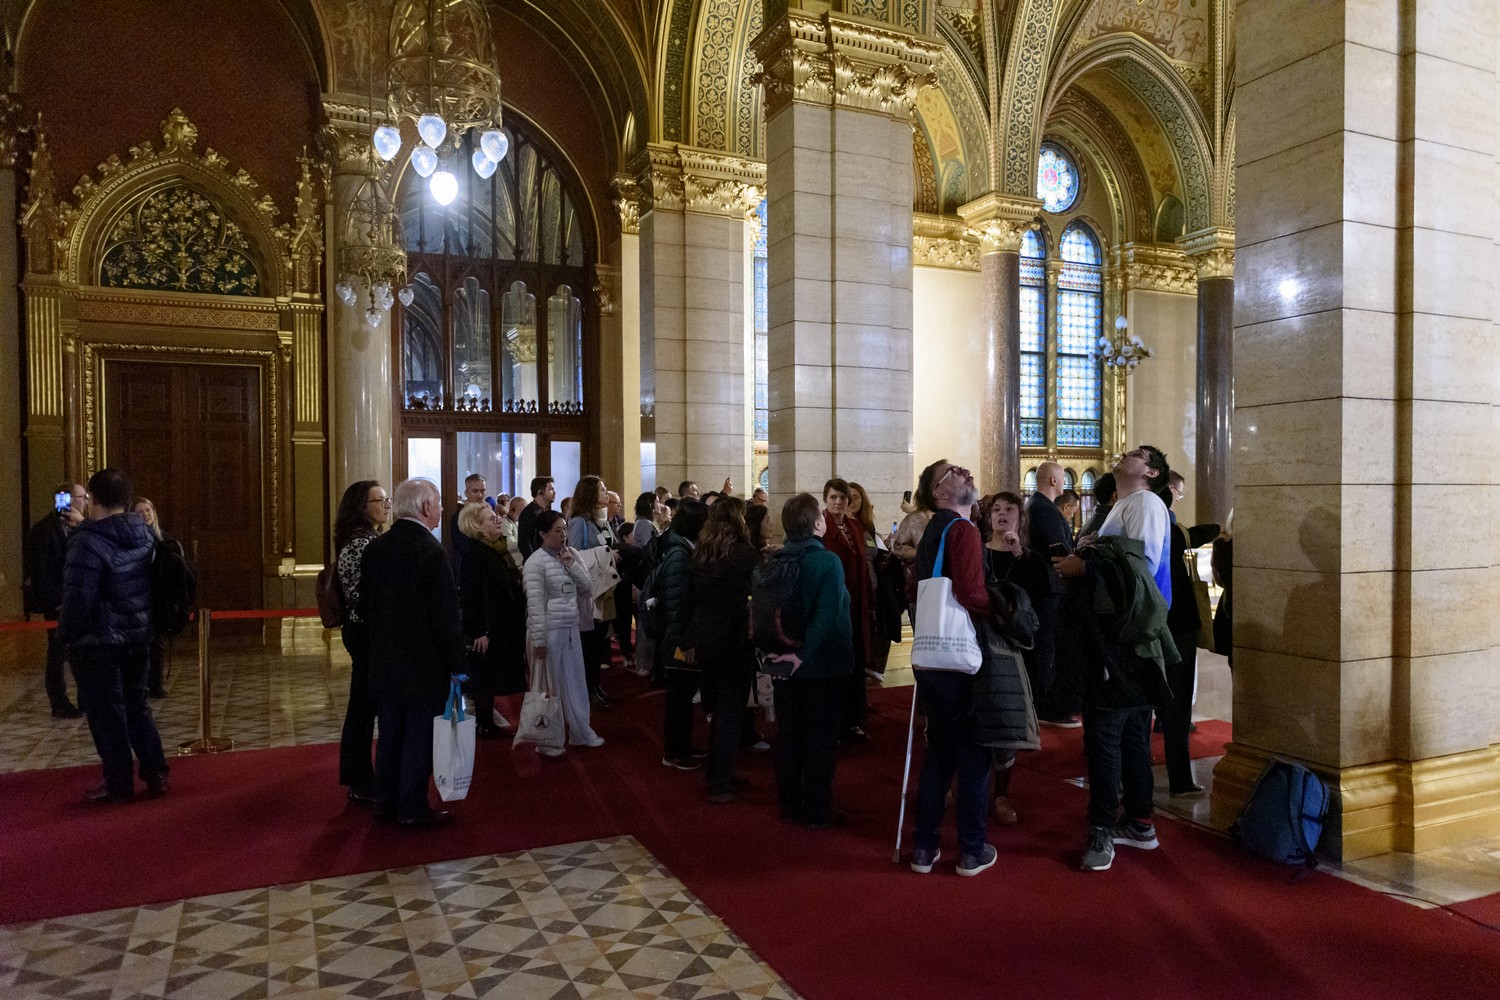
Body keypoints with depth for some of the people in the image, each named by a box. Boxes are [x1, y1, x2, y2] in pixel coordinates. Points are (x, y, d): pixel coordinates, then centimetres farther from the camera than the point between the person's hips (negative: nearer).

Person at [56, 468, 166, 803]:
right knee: (136, 704, 16)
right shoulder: (144, 533, 3)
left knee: (105, 710, 5)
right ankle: (156, 775, 18)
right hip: (138, 633, 7)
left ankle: (118, 785, 12)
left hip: (98, 640, -7)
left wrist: (65, 634, -6)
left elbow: (78, 597, -19)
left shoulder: (89, 540, -20)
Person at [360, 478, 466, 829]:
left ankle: (385, 803, 27)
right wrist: (456, 664, -10)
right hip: (423, 664, -7)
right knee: (419, 737, 5)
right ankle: (413, 809, 14)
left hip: (383, 661, 7)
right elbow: (446, 616, -18)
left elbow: (365, 605, 10)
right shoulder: (431, 550, -19)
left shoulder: (375, 548, 3)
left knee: (390, 734, 17)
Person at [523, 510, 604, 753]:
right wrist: (538, 639, -17)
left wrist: (572, 565, -7)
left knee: (575, 681, 14)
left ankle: (580, 732, 27)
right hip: (549, 631, -7)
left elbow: (585, 587, 8)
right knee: (549, 685, 3)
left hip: (571, 628, 7)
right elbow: (535, 604, -15)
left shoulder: (571, 554, 8)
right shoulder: (536, 562, -12)